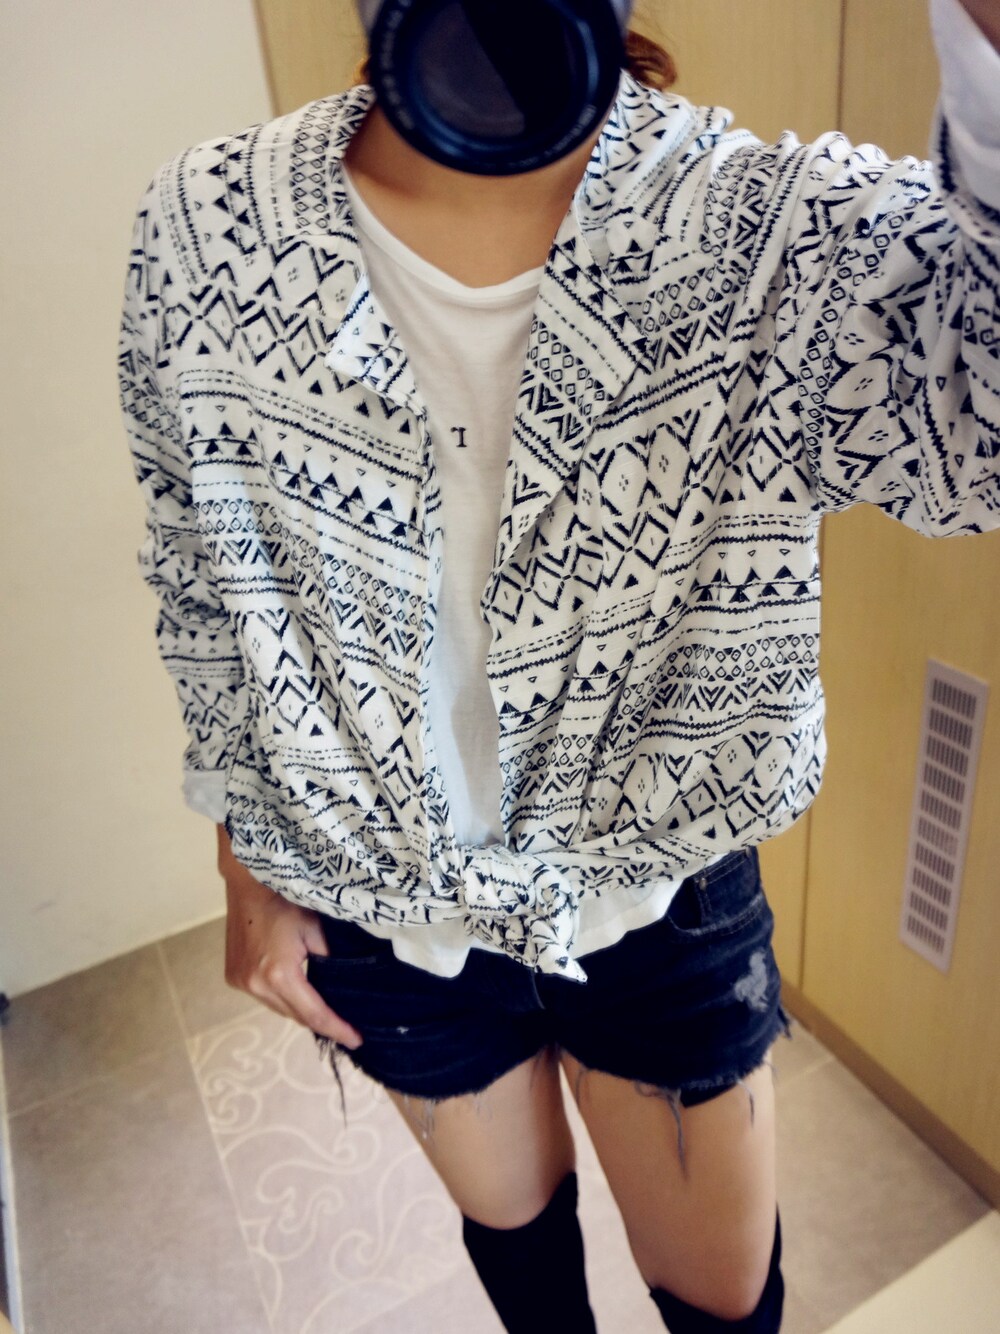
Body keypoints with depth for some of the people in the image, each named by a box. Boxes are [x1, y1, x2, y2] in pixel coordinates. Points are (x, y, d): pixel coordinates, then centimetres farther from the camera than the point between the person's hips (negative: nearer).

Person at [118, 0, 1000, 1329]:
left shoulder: (779, 230, -20)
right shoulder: (203, 233, -13)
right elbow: (209, 592, -1)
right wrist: (249, 863, 6)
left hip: (660, 896, -1)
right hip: (381, 903, 2)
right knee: (511, 1219, 31)